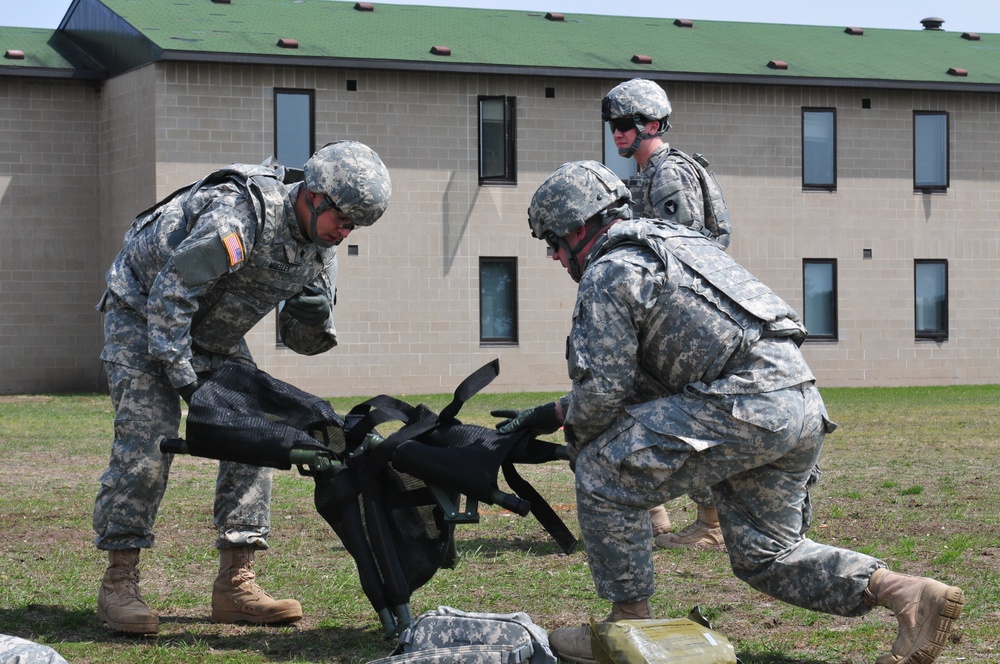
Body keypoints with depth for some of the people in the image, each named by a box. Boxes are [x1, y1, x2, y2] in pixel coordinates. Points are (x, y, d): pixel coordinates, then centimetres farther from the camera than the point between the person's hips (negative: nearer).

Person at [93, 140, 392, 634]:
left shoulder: (321, 246, -7)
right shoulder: (240, 215, -34)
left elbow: (302, 341, 1)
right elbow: (169, 294, -30)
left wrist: (314, 317, -23)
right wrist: (185, 379, -26)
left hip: (214, 331, 7)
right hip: (141, 311, -7)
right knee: (146, 438, -18)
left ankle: (236, 584, -1)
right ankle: (118, 584, -9)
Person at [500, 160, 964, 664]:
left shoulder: (608, 272, -2)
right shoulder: (667, 241, 28)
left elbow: (602, 388, -5)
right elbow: (632, 376, 33)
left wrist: (576, 438, 16)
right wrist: (550, 413, 30)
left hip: (746, 403, -10)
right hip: (801, 403, 10)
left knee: (603, 474, 1)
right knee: (766, 555, 17)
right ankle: (913, 597, 5)